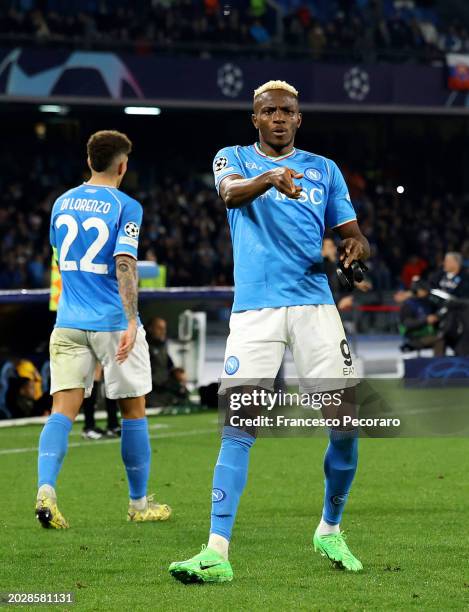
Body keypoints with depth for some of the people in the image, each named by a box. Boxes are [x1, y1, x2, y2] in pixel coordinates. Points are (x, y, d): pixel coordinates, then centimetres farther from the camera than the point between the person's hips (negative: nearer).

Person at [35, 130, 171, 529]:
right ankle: (139, 503, 19)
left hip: (69, 323, 4)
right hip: (113, 322, -4)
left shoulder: (62, 203, 10)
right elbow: (124, 264, -19)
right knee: (134, 410, 10)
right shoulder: (126, 207, -8)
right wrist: (131, 321, -25)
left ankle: (46, 490, -24)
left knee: (63, 409, -2)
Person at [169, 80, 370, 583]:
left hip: (314, 305, 2)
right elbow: (230, 194, -14)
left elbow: (353, 234, 18)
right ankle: (217, 552, -16)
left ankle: (330, 531, 21)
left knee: (345, 425, -2)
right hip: (253, 310, -2)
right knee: (238, 427, -13)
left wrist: (355, 246, -8)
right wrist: (271, 178, -36)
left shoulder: (324, 169, 16)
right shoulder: (234, 159, 10)